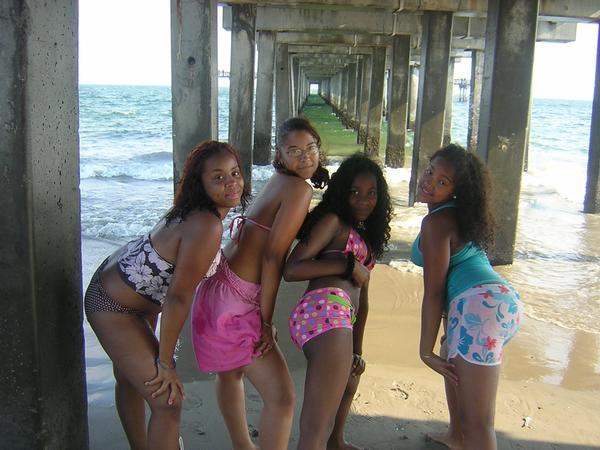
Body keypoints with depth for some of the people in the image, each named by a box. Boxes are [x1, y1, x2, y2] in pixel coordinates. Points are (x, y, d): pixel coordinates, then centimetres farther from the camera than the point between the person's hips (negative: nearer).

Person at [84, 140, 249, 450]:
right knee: (168, 401, -7)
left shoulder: (190, 211, -2)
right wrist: (165, 363, -19)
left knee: (130, 380, 30)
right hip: (113, 309, -11)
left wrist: (148, 332, 12)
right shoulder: (206, 226, -30)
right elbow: (178, 297, -29)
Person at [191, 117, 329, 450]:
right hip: (236, 302, -11)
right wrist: (266, 321, -15)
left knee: (230, 372, 29)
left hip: (219, 285, 11)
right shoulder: (299, 189, -14)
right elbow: (272, 255, -20)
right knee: (281, 396, -7)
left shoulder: (278, 182, 13)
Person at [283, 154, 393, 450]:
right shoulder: (333, 221, 4)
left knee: (349, 381, 38)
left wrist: (357, 350, 23)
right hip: (325, 310, -11)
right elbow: (291, 270, -6)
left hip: (342, 319, 11)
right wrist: (347, 264, -7)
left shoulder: (367, 237, 30)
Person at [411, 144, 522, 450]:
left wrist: (426, 351, -7)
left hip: (480, 306, -11)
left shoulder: (436, 222, -9)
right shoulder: (458, 215, 19)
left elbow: (433, 291, -10)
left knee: (477, 423, -9)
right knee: (451, 359, 37)